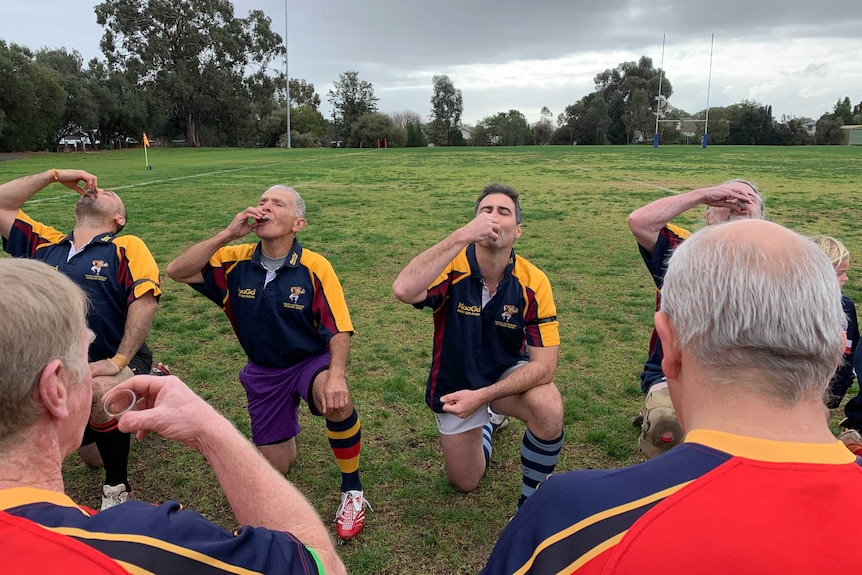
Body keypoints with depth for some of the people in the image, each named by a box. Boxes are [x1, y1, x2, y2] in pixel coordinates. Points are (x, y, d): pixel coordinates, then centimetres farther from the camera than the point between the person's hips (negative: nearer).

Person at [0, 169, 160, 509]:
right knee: (93, 458, 13)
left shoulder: (126, 248, -10)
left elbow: (145, 300, -21)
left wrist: (119, 360, -25)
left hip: (116, 363, -6)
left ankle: (118, 488, -17)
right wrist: (55, 176, 3)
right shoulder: (43, 243, 6)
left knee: (100, 392, -40)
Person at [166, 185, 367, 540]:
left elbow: (339, 330, -19)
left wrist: (336, 374, -37)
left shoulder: (315, 267, -19)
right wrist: (228, 234, -26)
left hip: (311, 362, -3)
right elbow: (177, 271, -17)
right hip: (263, 372, 3)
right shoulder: (237, 261, -9)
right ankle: (287, 436, 46)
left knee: (336, 400, -38)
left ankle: (352, 492, -15)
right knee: (274, 469, 8)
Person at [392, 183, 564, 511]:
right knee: (465, 483, 15)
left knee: (549, 409, -34)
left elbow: (544, 365, -23)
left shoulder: (533, 282, -21)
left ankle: (531, 503, -5)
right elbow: (403, 290, -46)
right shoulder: (452, 267, -24)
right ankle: (488, 421, 46)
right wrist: (462, 236, -47)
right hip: (454, 384, 1)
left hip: (508, 374, 0)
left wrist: (482, 395, -32)